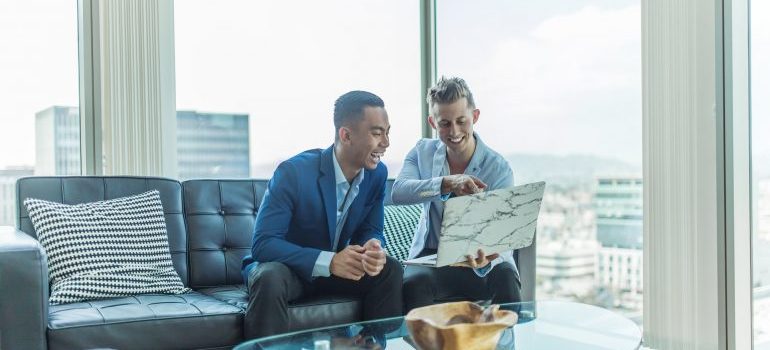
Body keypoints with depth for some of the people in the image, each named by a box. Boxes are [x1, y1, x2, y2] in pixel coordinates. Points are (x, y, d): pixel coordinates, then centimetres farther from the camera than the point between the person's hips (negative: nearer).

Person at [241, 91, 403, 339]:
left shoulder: (377, 173, -8)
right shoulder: (293, 172, -25)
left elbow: (370, 230, 1)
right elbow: (263, 243, -27)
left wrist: (373, 247, -26)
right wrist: (328, 261, -38)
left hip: (337, 268, 5)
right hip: (287, 268, -5)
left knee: (390, 270, -17)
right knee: (270, 279, -36)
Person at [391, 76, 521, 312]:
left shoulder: (498, 168, -9)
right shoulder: (422, 152, 0)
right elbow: (398, 192, -20)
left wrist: (485, 261, -42)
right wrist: (447, 184, -37)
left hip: (481, 257, -1)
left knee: (506, 279, -34)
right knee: (413, 283, -33)